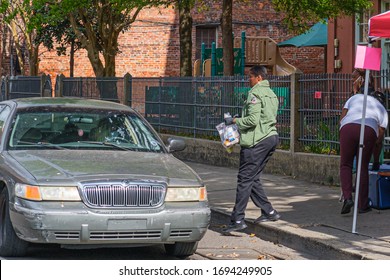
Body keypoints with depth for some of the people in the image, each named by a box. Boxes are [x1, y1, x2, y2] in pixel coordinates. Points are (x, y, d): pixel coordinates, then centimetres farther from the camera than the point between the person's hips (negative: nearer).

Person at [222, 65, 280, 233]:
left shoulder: (255, 93, -11)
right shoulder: (271, 94, 19)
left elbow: (253, 119, -20)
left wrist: (235, 121, -6)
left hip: (257, 141, -10)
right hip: (272, 137, 10)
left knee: (245, 179, -7)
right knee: (253, 178, 16)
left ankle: (237, 219, -8)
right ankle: (269, 212, 14)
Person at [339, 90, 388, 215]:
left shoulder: (356, 97, 32)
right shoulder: (382, 109, 30)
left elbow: (341, 119, 20)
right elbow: (379, 140, 27)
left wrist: (345, 137, 29)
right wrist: (376, 161, 35)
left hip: (348, 128, 0)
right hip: (369, 131, 0)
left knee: (345, 165, 11)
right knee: (363, 167, 10)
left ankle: (347, 197, -7)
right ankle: (362, 205, 13)